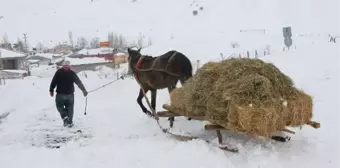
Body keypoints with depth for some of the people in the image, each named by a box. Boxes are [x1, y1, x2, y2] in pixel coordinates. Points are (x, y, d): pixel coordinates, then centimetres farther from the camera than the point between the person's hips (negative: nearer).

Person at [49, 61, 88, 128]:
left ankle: (64, 117, -5)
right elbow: (79, 82, 7)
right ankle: (70, 122, 14)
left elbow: (53, 81, -4)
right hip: (70, 94, 2)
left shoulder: (59, 72, -1)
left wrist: (51, 90, 3)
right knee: (69, 108, 13)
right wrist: (84, 90, 14)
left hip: (60, 94, -2)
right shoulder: (72, 73, 3)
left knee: (59, 105, 16)